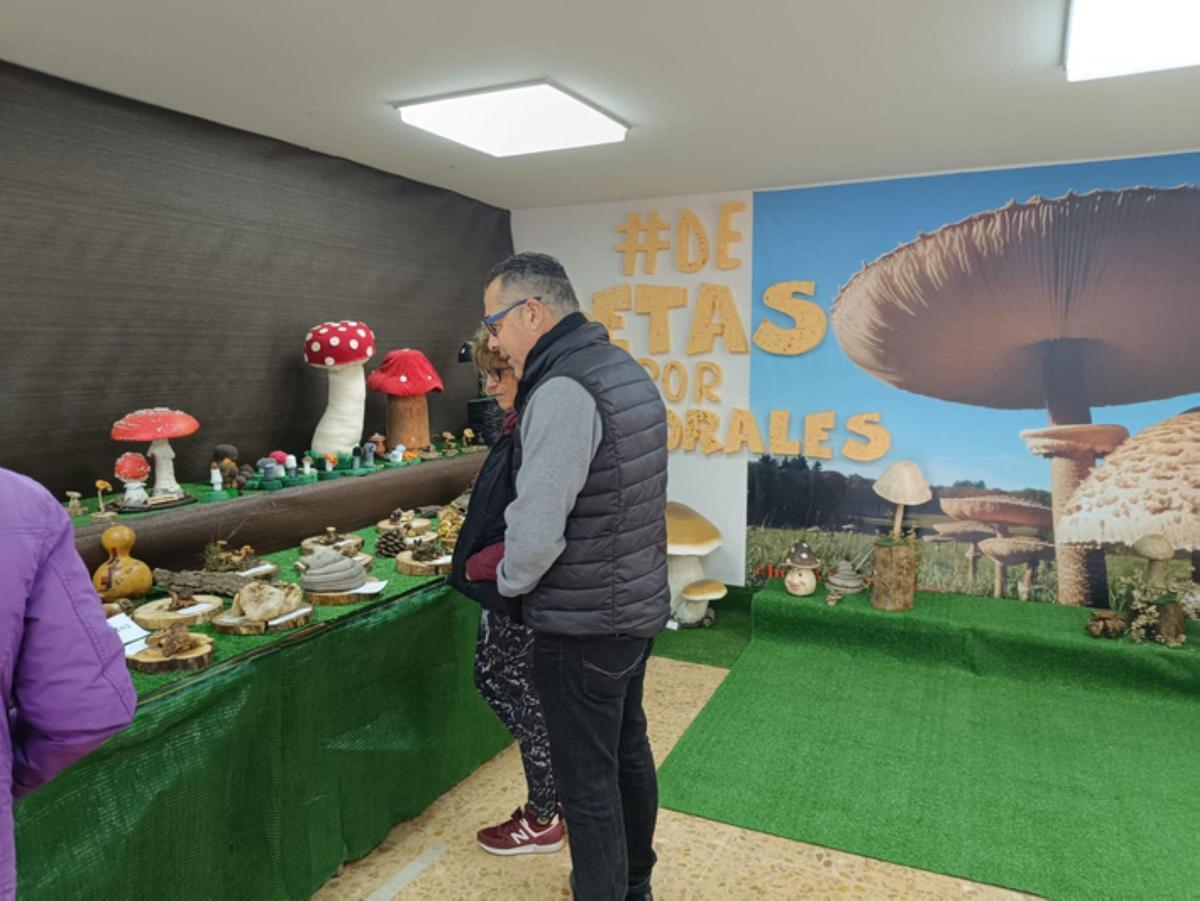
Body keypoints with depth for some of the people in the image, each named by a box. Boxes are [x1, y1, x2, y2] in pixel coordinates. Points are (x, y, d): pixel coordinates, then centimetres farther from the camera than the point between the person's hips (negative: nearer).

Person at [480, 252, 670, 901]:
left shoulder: (563, 391, -23)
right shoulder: (627, 371, 7)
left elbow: (536, 532, -25)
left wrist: (510, 580, -4)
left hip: (582, 627, -10)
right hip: (639, 605, 10)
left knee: (588, 784, 7)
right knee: (628, 753, 24)